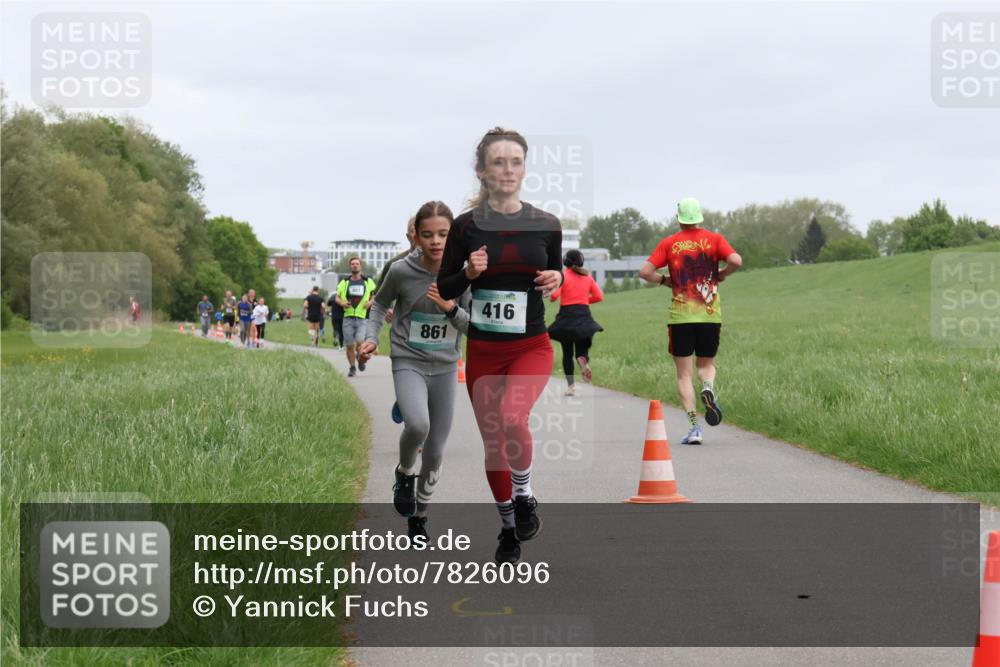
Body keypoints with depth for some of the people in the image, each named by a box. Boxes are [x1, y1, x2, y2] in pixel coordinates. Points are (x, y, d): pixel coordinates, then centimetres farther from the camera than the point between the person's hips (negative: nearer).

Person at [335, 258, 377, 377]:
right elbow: (337, 297, 13)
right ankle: (352, 368, 20)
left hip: (362, 318, -2)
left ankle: (361, 359, 13)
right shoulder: (344, 282, 10)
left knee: (360, 342, -18)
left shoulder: (368, 281, 7)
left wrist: (370, 302, -7)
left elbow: (375, 295, 14)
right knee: (349, 345, 3)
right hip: (348, 318, 2)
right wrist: (342, 303, -9)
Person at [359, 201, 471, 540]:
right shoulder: (401, 271, -12)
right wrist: (371, 337, -7)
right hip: (408, 362, -3)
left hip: (445, 368, 3)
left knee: (435, 452, 9)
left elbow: (474, 327, -3)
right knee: (418, 424, -31)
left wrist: (452, 309, -22)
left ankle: (419, 517, 31)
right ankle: (404, 472, 1)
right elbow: (380, 303, 8)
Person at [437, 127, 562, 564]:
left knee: (511, 417, -28)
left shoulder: (546, 225, -3)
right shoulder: (466, 226, -5)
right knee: (492, 442, 8)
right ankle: (509, 527, 29)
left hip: (532, 346, -1)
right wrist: (468, 273, -18)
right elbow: (444, 290, 2)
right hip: (483, 350, 1)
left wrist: (557, 279, -9)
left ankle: (524, 496, -2)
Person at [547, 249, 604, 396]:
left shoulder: (563, 275, -6)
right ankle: (583, 359, -27)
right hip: (584, 316, 2)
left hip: (567, 316, -2)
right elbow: (599, 296, 4)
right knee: (582, 348, 11)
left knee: (567, 353, 7)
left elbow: (554, 295, -18)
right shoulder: (587, 276, 6)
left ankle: (570, 386, -1)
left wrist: (550, 295, 4)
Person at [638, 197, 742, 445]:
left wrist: (665, 280, 10)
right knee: (706, 364, 18)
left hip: (680, 315, -1)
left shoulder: (669, 243, 2)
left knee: (684, 374, 5)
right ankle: (708, 388, -17)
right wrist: (720, 275, 5)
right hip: (710, 313, 1)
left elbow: (645, 271, -7)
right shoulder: (714, 239, 2)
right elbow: (736, 261, -13)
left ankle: (694, 427, -6)